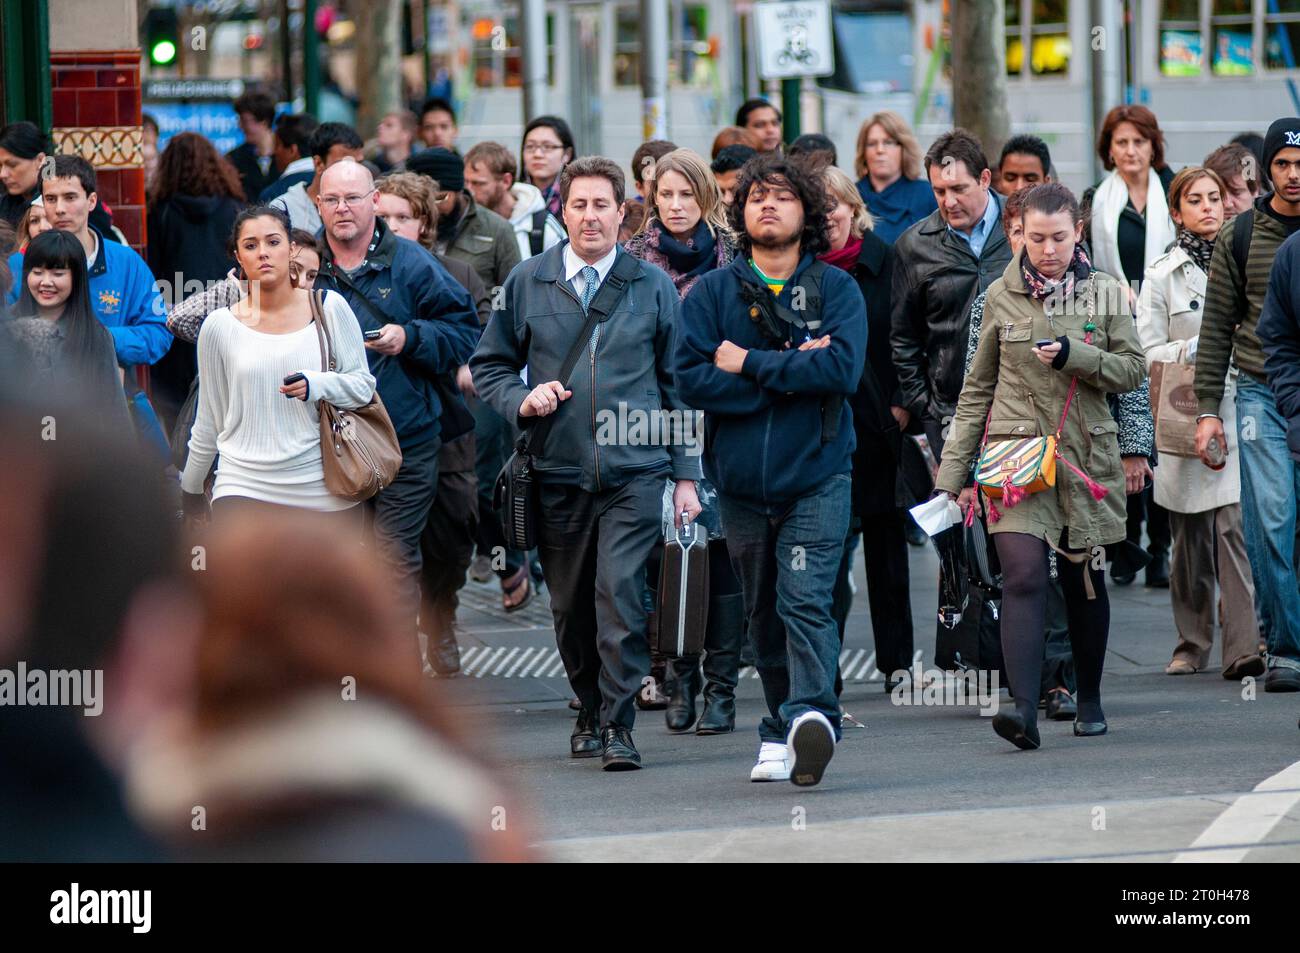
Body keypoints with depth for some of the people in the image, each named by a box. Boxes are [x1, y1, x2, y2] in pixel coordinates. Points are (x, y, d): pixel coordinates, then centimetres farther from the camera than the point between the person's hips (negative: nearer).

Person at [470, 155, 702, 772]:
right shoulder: (527, 282, 7)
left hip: (635, 472, -2)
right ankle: (590, 712, 28)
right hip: (558, 472, 2)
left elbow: (679, 386, 9)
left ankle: (617, 726, -9)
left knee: (621, 594, -14)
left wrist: (686, 475, 5)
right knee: (570, 606, 8)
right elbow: (488, 366, 15)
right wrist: (522, 400, -6)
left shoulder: (653, 287, 6)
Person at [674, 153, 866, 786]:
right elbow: (691, 378, -7)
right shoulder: (712, 293, 6)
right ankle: (780, 736, 18)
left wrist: (750, 365, -11)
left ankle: (811, 714, -28)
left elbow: (842, 368, -13)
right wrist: (792, 368, -12)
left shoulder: (835, 289, 3)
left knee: (805, 600, -17)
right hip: (742, 478, 3)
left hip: (816, 476, -3)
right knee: (763, 613, 9)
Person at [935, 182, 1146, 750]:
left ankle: (1089, 699, 30)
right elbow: (977, 390, 10)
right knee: (1024, 576, -17)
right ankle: (1023, 709, -27)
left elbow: (1133, 370, 3)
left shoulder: (1106, 294, 5)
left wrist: (1075, 356, -14)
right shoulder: (1001, 297, 5)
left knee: (1084, 581, 10)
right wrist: (951, 474, 7)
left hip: (1085, 455, 1)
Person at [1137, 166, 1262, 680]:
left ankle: (1244, 647, -15)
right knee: (1190, 536, 4)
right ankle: (1192, 643, 18)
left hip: (1237, 411, 0)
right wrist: (1193, 351, -15)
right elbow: (1147, 352, 0)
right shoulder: (1163, 274, 5)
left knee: (1234, 527, -11)